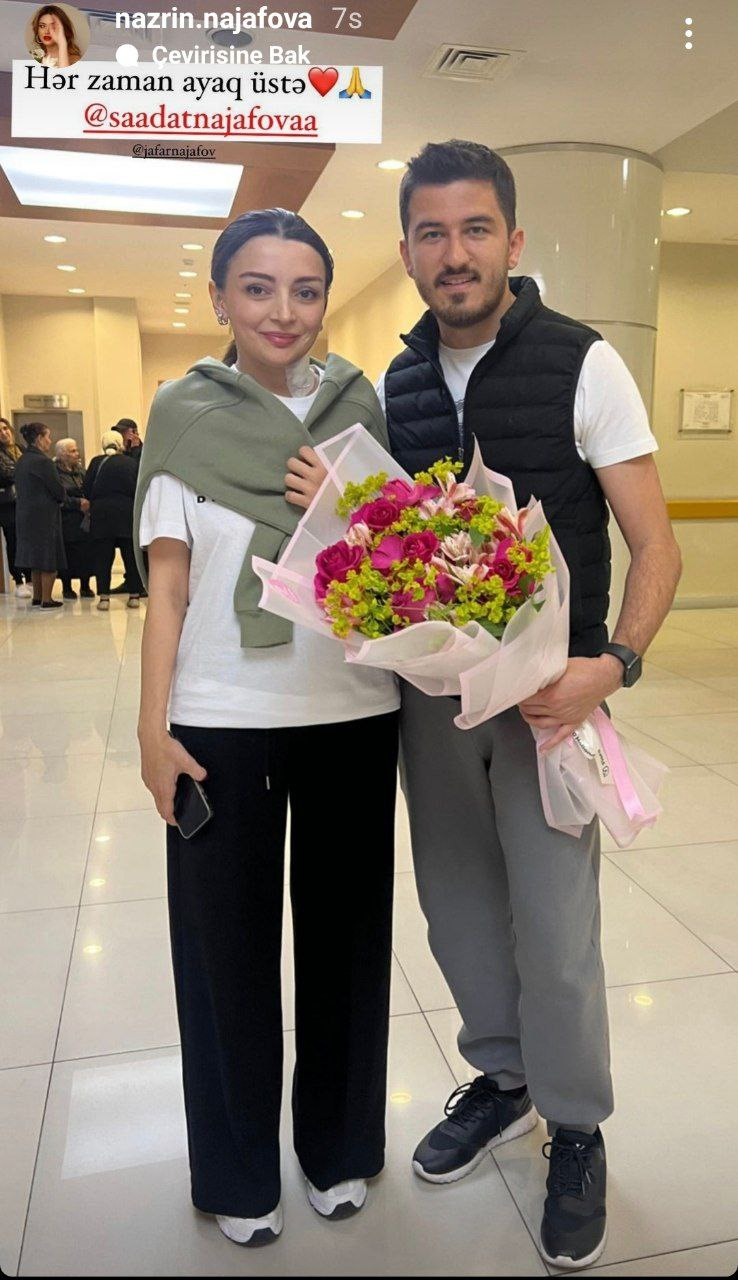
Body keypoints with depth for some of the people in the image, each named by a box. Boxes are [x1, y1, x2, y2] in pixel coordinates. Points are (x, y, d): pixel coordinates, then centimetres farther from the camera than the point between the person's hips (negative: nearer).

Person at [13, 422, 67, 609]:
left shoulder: (21, 461, 9)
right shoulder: (42, 461, -17)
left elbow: (21, 490, 14)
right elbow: (58, 490, -15)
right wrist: (60, 500, 7)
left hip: (25, 515, 8)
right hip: (44, 516, -8)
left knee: (36, 558, 16)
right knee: (49, 559, 0)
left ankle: (37, 597, 23)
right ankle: (46, 599, 3)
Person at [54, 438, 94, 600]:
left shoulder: (80, 470, 14)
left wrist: (88, 503, -6)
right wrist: (78, 503, -18)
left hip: (84, 520, 5)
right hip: (66, 521, -5)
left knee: (86, 552, 1)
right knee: (68, 554, 0)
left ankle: (85, 587, 15)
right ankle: (67, 588, 14)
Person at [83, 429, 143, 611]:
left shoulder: (96, 462, 0)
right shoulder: (132, 463, 1)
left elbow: (86, 490, 0)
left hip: (101, 515, 0)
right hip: (127, 514, 0)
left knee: (102, 557, 4)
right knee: (131, 556, 8)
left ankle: (104, 597, 2)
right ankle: (134, 595, 9)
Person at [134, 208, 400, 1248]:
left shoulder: (361, 405, 5)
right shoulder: (185, 411, 1)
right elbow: (168, 580, 0)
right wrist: (153, 724, -5)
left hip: (352, 708, 2)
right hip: (222, 716, -1)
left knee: (345, 927, 12)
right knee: (229, 935, 9)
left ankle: (341, 1142, 37)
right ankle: (238, 1170, 33)